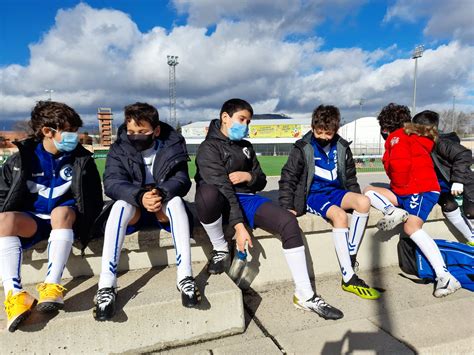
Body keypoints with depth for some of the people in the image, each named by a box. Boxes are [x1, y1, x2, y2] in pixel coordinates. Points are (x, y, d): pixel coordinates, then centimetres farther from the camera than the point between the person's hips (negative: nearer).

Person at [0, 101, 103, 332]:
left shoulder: (82, 159, 2)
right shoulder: (22, 159, 5)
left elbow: (94, 201, 2)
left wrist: (83, 221, -15)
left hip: (66, 218, -1)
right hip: (32, 219, 2)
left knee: (61, 212, -36)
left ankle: (52, 285, -42)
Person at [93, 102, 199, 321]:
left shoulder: (173, 145, -6)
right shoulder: (119, 149, -5)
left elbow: (181, 180, -17)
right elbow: (112, 183, -20)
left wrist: (161, 193, -40)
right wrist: (140, 196, -40)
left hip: (165, 209, 0)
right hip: (133, 209, 1)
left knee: (176, 200, -32)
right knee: (121, 204, -32)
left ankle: (185, 276, -34)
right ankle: (106, 285, -35)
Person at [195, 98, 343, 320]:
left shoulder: (246, 147, 19)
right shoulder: (209, 148, -5)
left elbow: (261, 181, 20)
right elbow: (221, 187, -19)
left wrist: (249, 177, -5)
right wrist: (238, 225, -28)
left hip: (246, 199, 6)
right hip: (221, 203, -6)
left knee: (289, 222, -19)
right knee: (207, 192, -42)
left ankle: (304, 295, -13)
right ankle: (220, 250, -14)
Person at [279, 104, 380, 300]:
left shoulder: (342, 147, 8)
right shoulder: (303, 148, -4)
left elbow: (350, 176, 19)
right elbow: (288, 177, -5)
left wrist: (354, 200, 8)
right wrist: (287, 207, -13)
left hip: (335, 191, 5)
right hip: (313, 195, -5)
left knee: (364, 201, -26)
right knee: (339, 215, -33)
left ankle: (351, 257, -14)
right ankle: (349, 278, -28)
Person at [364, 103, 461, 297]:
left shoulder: (397, 136, -5)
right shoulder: (412, 136, 25)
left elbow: (400, 164, -21)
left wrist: (399, 186, -7)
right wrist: (398, 187, 17)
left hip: (419, 190, -10)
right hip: (410, 191, 10)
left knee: (412, 227, -25)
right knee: (369, 190, 5)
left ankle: (445, 277, -26)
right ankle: (394, 211, -16)